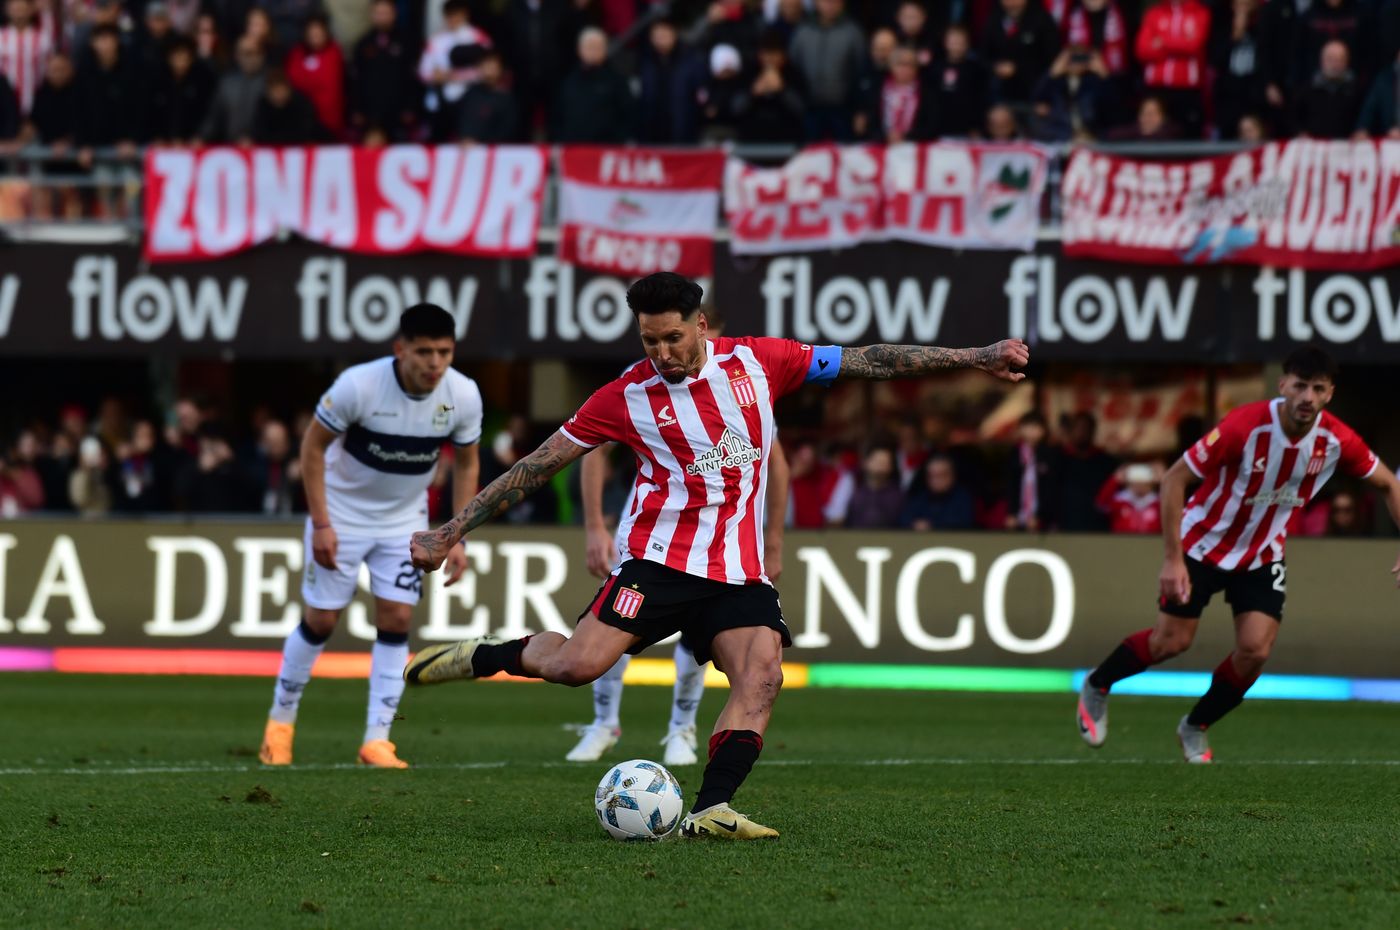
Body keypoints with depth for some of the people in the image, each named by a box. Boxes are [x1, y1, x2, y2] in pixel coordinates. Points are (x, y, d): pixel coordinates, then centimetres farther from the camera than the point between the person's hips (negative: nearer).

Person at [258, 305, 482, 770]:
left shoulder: (463, 396, -17)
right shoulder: (359, 385, -27)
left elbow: (466, 464, 0)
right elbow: (313, 445, -14)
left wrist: (457, 538, -6)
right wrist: (321, 523, -18)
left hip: (405, 518, 3)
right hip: (342, 511, -3)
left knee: (396, 619, -6)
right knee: (321, 619, 1)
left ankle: (377, 739, -1)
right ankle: (281, 719, 21)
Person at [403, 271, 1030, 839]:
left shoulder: (756, 362, 4)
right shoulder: (627, 398, -2)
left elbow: (869, 362, 7)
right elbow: (535, 468, 3)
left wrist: (976, 359, 6)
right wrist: (450, 532, 2)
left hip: (739, 570, 3)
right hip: (660, 555, -3)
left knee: (761, 679, -20)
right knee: (577, 665, -19)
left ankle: (710, 811, -24)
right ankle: (485, 656, 9)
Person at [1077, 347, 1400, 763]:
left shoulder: (1336, 440, -19)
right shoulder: (1244, 427, -31)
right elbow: (1174, 479, -24)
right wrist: (1173, 559, -26)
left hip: (1262, 555, 4)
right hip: (1203, 543, -3)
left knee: (1255, 650, -10)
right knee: (1171, 641, -2)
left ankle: (1196, 728, 16)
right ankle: (1096, 687, 27)